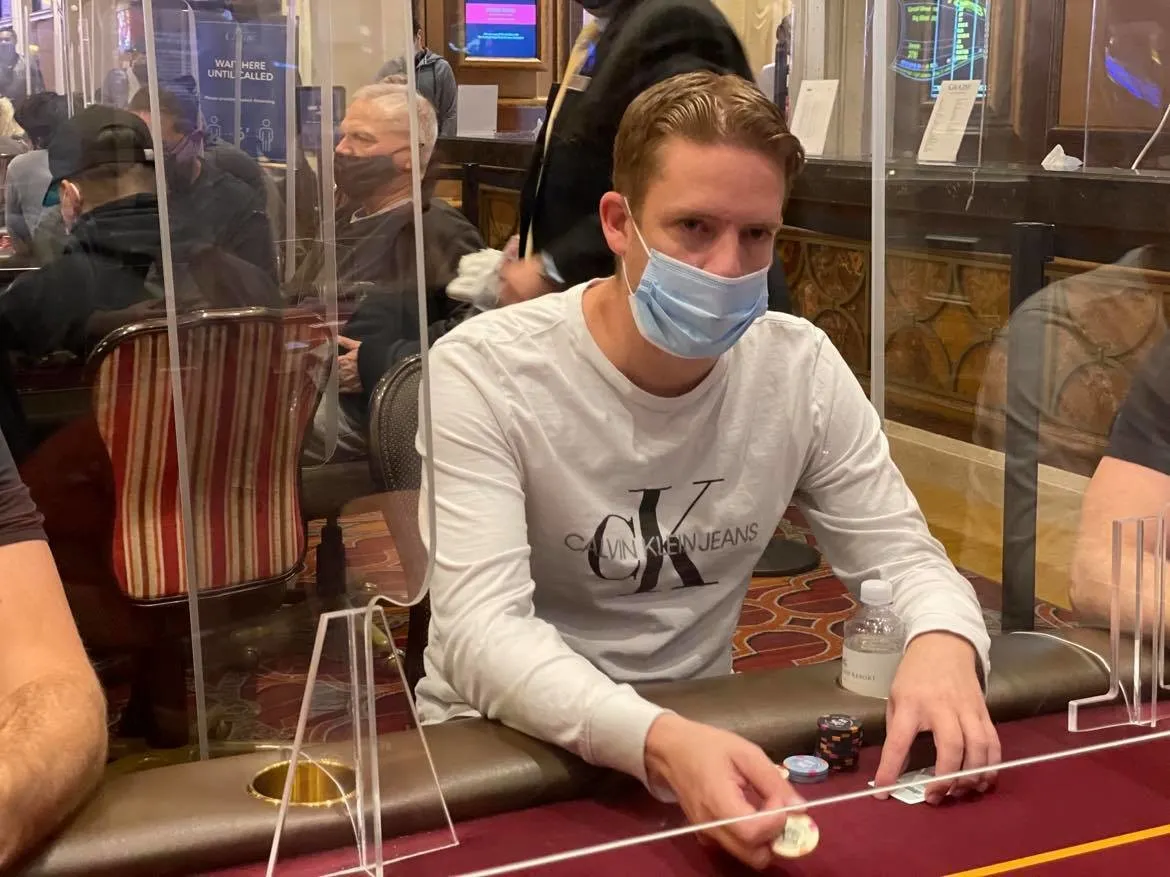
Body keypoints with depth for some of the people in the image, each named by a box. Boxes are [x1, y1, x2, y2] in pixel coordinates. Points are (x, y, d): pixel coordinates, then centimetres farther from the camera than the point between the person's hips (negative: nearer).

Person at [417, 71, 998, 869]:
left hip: (700, 735, 3)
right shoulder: (482, 372, -17)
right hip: (500, 747, -3)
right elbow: (481, 630, -26)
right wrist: (658, 740, -43)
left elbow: (904, 556, 0)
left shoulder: (803, 369, -5)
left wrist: (944, 642, -25)